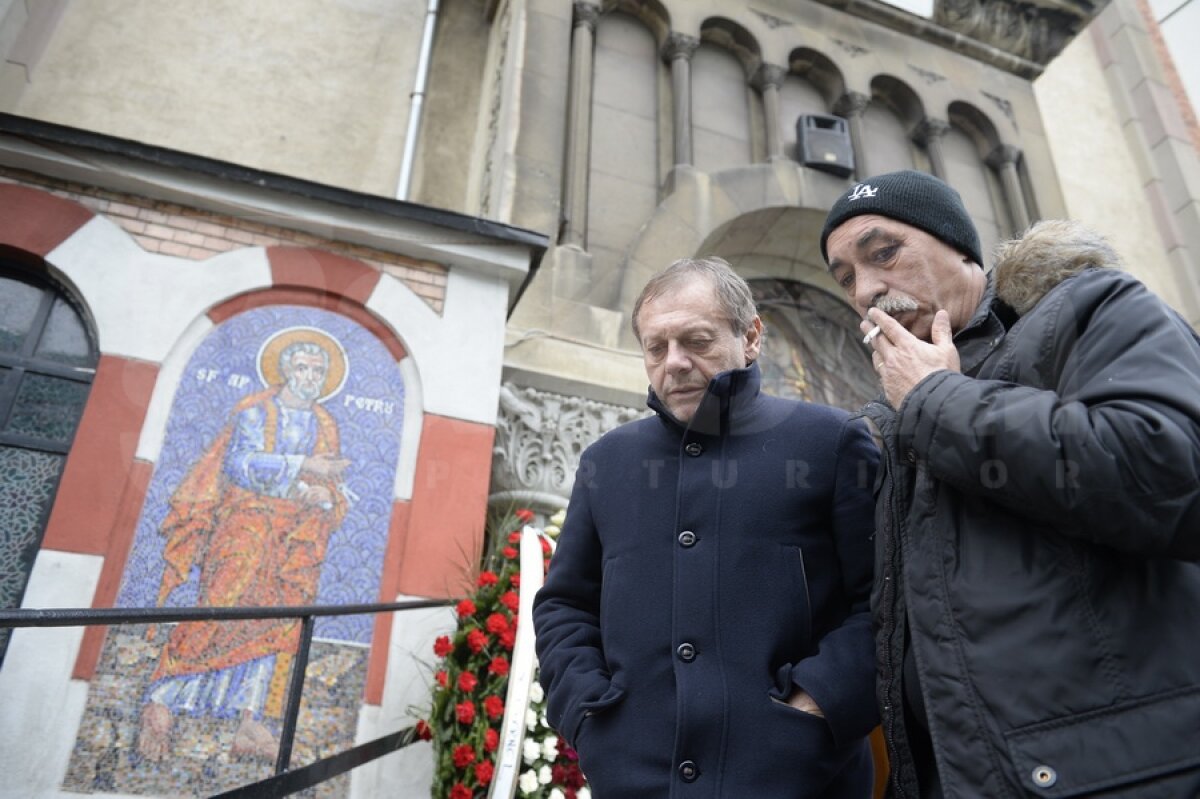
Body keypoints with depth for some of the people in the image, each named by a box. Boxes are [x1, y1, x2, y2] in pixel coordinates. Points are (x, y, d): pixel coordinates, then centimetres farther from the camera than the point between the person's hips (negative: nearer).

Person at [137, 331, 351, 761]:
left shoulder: (325, 427, 13)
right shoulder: (255, 411, 1)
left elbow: (333, 490, 11)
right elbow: (240, 463, -14)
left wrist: (323, 497, -12)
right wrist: (302, 466, -18)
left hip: (296, 536, 4)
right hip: (247, 520, -4)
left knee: (276, 624, -5)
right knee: (223, 605, -16)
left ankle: (251, 725, -5)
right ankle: (160, 703, -3)